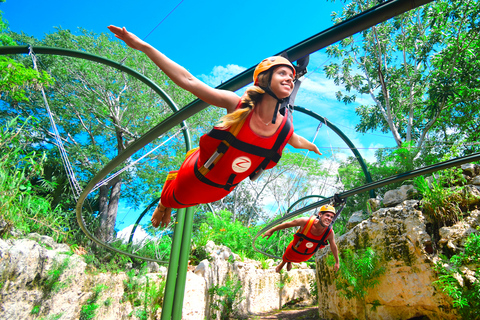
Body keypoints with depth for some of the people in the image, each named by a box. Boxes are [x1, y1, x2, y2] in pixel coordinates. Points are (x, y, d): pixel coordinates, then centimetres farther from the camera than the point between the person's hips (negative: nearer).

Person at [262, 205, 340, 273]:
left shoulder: (330, 233, -31)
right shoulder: (306, 221, -40)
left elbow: (333, 247, -10)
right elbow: (287, 224, -24)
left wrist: (337, 262, 5)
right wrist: (271, 231, -13)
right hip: (294, 250, -2)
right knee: (286, 258, 32)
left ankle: (289, 262, 74)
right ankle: (283, 263, 70)